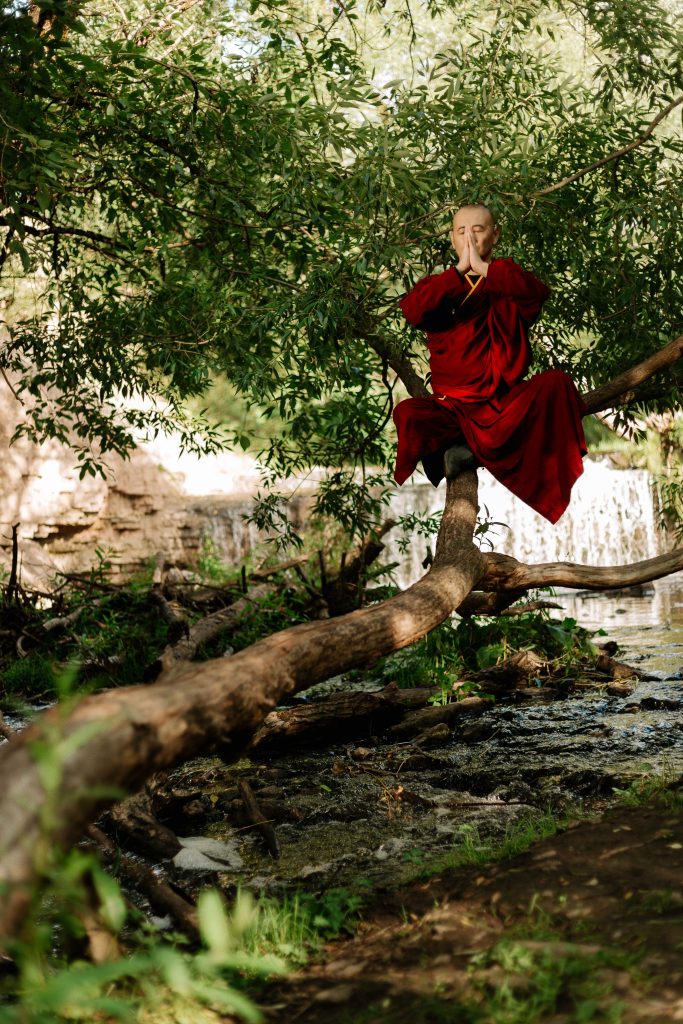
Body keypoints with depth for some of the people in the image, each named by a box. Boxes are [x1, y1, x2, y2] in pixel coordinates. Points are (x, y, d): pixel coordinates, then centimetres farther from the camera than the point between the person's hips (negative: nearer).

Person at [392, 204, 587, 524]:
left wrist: (483, 268, -17)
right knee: (407, 414, -29)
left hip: (506, 404, 1)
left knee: (555, 382, -27)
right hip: (453, 408, 0)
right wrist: (460, 271, -15)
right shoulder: (439, 286, 13)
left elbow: (538, 292, -14)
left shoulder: (507, 280, 12)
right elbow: (413, 311, -12)